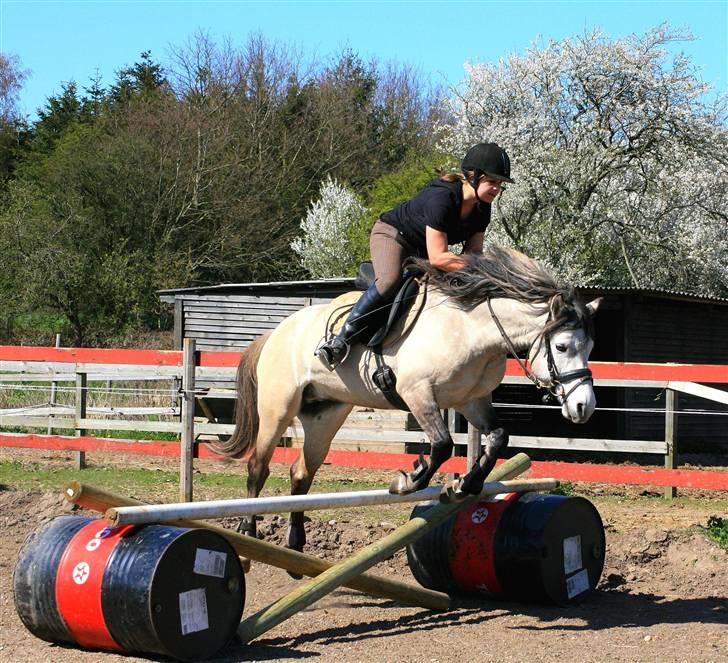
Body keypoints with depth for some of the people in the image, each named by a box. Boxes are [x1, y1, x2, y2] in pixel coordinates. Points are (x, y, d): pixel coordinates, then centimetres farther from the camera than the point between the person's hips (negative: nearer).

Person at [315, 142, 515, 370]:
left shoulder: (482, 208, -7)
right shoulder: (441, 197, -33)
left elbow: (473, 253, -5)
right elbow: (438, 257, -36)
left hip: (422, 249, 9)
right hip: (392, 235, -9)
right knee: (390, 281, -35)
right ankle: (342, 339, -34)